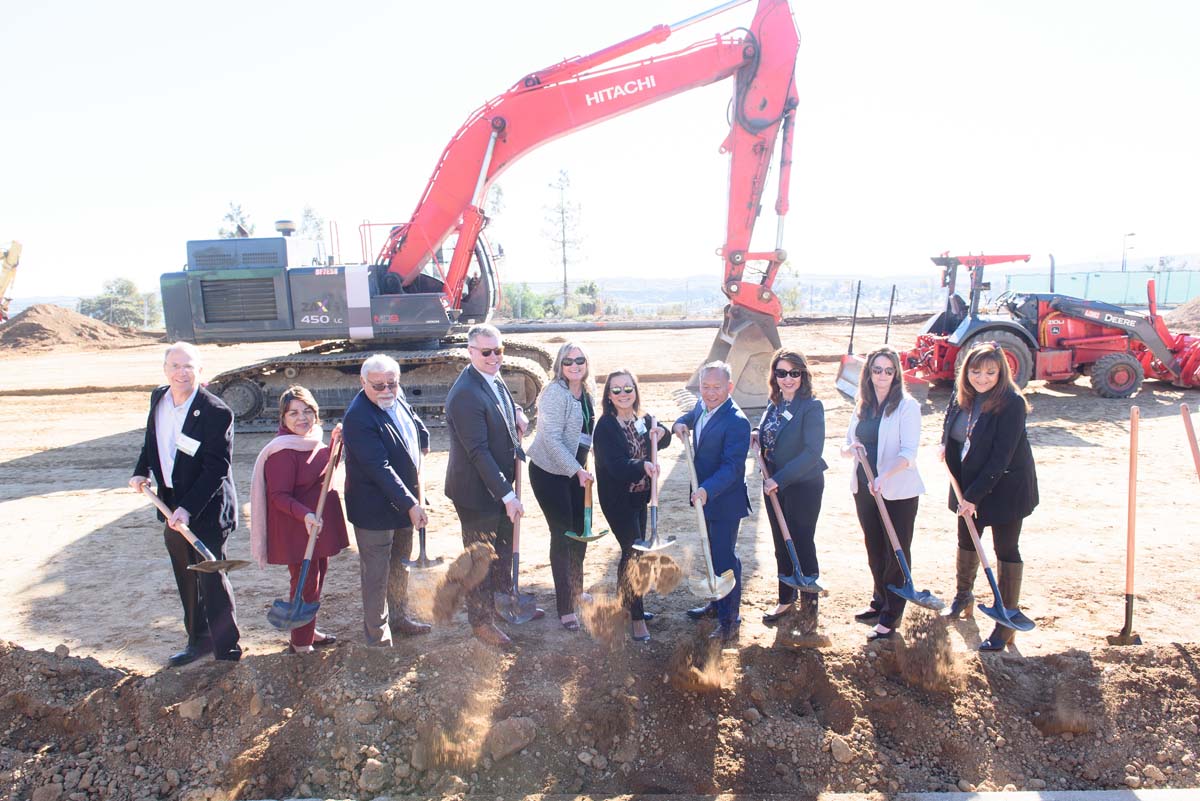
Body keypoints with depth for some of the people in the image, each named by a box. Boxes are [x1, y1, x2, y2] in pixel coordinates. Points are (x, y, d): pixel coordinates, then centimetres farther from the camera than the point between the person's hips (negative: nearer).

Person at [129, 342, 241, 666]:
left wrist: (188, 508, -26)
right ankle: (198, 639, 36)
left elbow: (217, 468, -22)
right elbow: (150, 442, 20)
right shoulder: (158, 398, 3)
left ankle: (227, 649, 13)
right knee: (186, 580, 19)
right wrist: (141, 472, 5)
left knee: (212, 581, -1)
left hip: (206, 511, -8)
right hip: (173, 508, 8)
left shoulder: (216, 412, -20)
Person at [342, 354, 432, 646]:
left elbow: (413, 419, 25)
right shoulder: (358, 417, -27)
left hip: (403, 501, 9)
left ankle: (398, 618, 39)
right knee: (376, 573, 5)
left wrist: (423, 441, 23)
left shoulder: (396, 398, -1)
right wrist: (411, 504, -31)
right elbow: (380, 468, -30)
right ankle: (377, 632, 21)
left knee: (400, 566, 22)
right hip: (374, 509, -9)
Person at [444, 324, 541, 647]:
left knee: (504, 549, 25)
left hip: (499, 483, 9)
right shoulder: (466, 394, -28)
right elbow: (479, 452, -29)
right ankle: (481, 620, 26)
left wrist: (517, 412, 1)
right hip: (476, 490, -9)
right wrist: (508, 495, -28)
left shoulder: (494, 378, 0)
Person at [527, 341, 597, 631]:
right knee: (562, 534, -5)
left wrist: (582, 468, 9)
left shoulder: (585, 393, 6)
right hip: (549, 471, -8)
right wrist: (577, 471, -23)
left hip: (575, 470, 8)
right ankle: (565, 607, 5)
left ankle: (576, 589, 36)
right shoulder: (555, 392, -18)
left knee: (580, 530, 15)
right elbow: (552, 438, -22)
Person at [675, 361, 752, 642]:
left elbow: (732, 466, -28)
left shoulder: (736, 421, -23)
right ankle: (717, 603, 39)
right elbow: (690, 418, 28)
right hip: (705, 496, 9)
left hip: (724, 500, -9)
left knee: (725, 557, 0)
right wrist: (680, 424, 5)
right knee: (713, 553, 22)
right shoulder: (702, 407, 3)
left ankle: (729, 619, 13)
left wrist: (707, 490, -41)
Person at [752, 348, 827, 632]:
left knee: (802, 544, 2)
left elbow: (812, 452, -23)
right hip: (774, 486, 7)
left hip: (804, 486, -7)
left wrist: (780, 479, -24)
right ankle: (786, 599, 32)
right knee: (782, 545, 16)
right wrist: (757, 436, -2)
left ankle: (810, 603, 21)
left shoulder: (811, 407, -17)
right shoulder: (774, 403, 5)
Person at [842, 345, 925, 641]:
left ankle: (891, 617, 12)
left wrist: (884, 476, -33)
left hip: (898, 491, -6)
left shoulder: (907, 406, -10)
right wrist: (852, 448, -10)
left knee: (897, 551, 3)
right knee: (874, 549, 18)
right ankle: (879, 602, 35)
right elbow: (847, 446, 14)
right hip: (864, 489, 6)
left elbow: (909, 451, -18)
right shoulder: (861, 406, 9)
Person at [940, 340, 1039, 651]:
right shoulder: (962, 395, -3)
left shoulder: (1011, 403, -23)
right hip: (968, 482, 6)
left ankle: (1006, 622, 15)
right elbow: (950, 427, 19)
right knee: (966, 541, 20)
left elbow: (1001, 457, -25)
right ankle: (963, 594, 43)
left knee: (1006, 550, 3)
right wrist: (946, 446, 2)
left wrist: (974, 495, -24)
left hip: (1005, 486, -6)